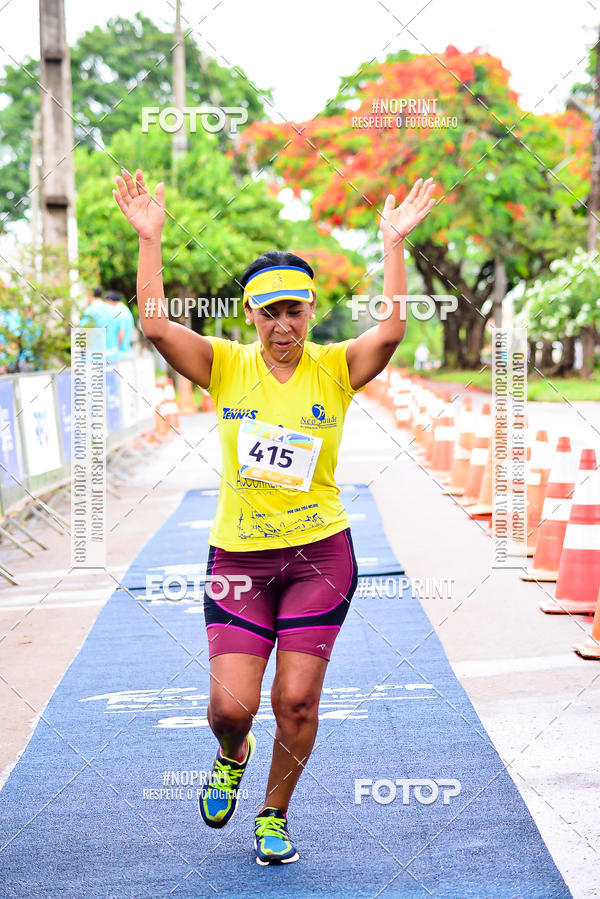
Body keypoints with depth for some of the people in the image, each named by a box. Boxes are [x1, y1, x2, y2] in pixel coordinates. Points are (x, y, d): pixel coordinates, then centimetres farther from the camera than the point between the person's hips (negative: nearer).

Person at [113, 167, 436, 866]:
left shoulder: (335, 368, -2)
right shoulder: (225, 366, 0)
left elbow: (391, 330, -20)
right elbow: (154, 325, -14)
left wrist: (394, 243, -24)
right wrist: (149, 239, -20)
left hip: (320, 554, 0)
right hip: (238, 556, 0)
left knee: (297, 702, 1)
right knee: (231, 705, -5)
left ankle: (274, 814, 26)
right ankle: (232, 755, 33)